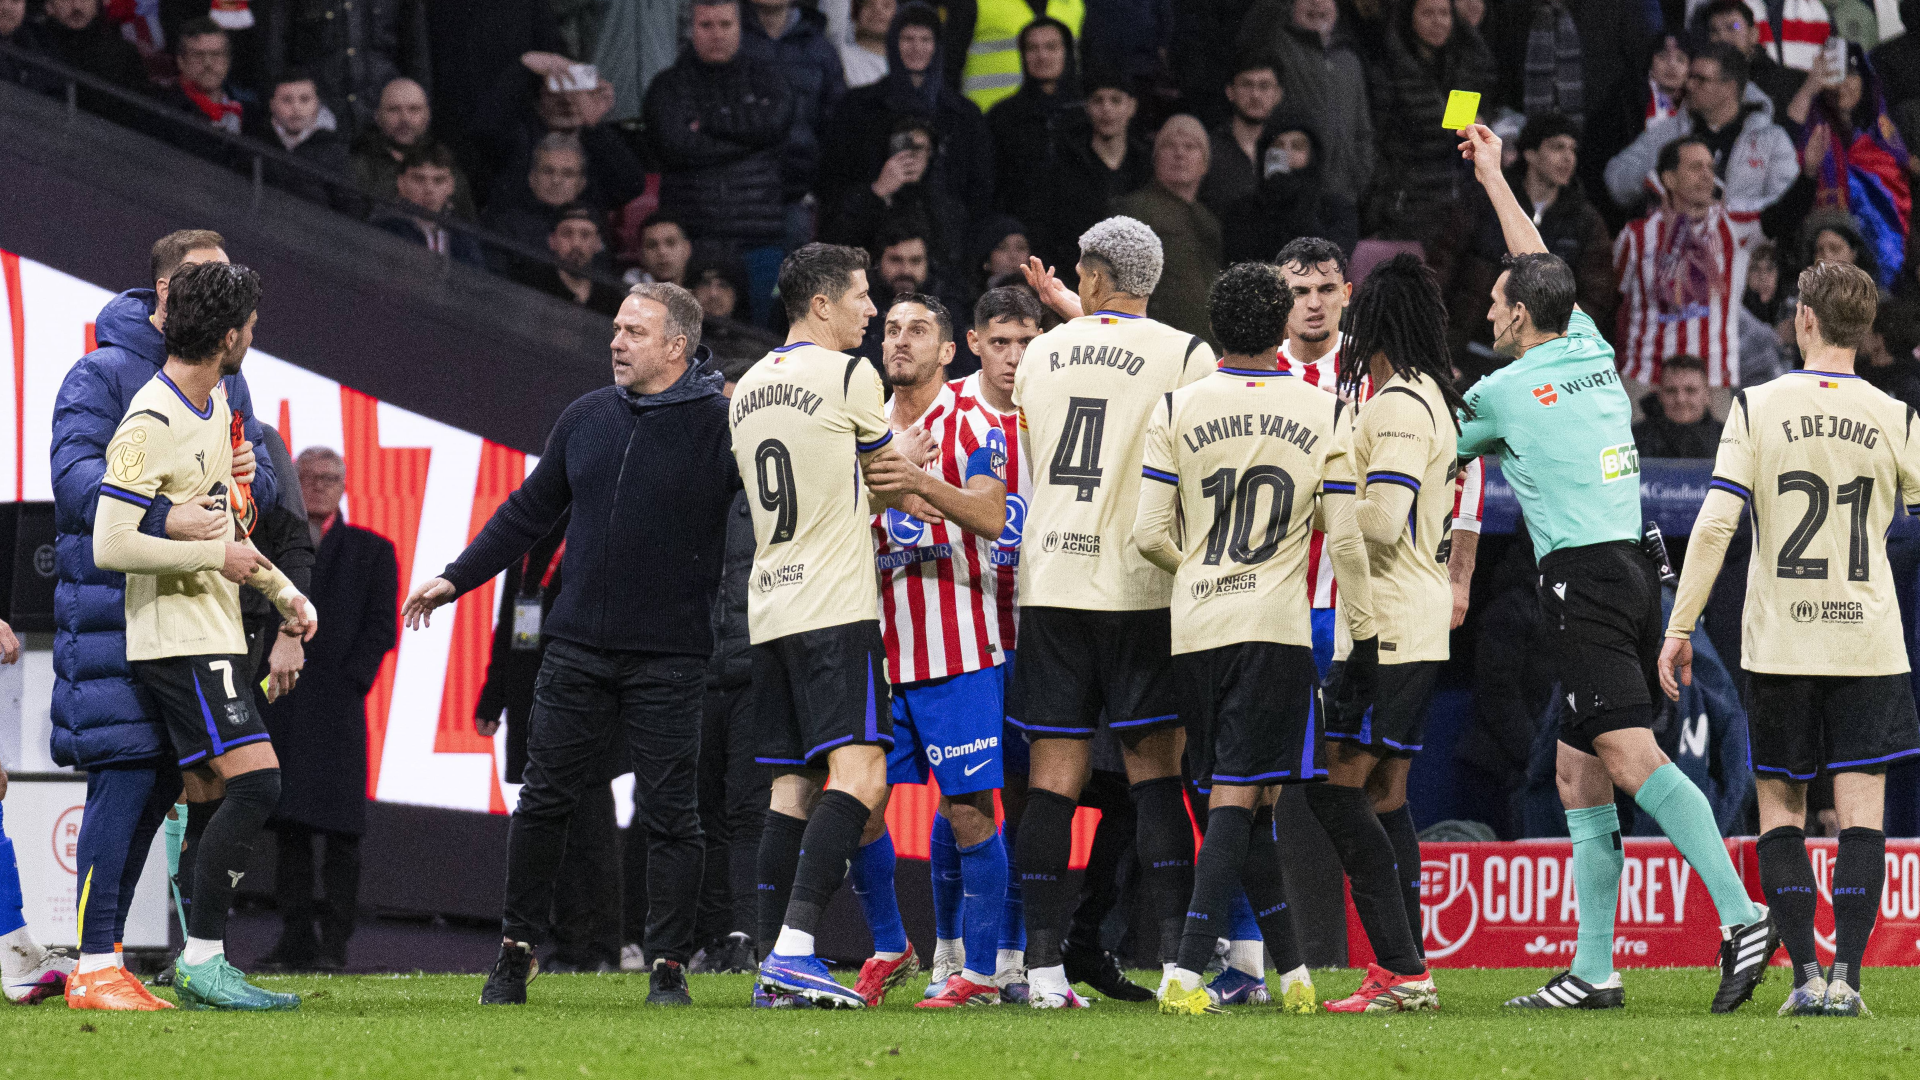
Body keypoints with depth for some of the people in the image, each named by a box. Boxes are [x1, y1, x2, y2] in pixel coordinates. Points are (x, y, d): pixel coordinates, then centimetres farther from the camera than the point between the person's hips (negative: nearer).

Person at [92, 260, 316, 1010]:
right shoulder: (151, 426, -18)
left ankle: (201, 971, 12)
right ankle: (201, 959, -14)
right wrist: (215, 558, -16)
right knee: (256, 780, -17)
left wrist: (282, 594, 19)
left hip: (214, 635, 10)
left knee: (212, 800, 9)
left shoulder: (216, 404, 13)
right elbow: (111, 546, -23)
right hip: (178, 637, -10)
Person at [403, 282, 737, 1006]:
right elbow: (528, 512, 19)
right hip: (578, 648, 4)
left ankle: (669, 966, 5)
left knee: (668, 813, -2)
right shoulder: (587, 418, 11)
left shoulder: (721, 425, -5)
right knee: (543, 802, 5)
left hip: (668, 656, -4)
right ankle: (516, 953, 15)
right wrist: (456, 578, 17)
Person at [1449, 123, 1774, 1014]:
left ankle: (1740, 916, -34)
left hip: (1582, 577, -8)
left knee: (1632, 756, -19)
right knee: (1578, 774, 9)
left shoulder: (1503, 392, -3)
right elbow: (1544, 270, 33)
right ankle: (1593, 970, 6)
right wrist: (1493, 179, 42)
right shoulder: (1593, 355, 15)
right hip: (1635, 568, 8)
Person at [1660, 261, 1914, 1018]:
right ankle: (1845, 976, -7)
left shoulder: (1757, 408, -4)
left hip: (1779, 641, 0)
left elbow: (1715, 523, -8)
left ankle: (1806, 975, 1)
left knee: (1780, 807, 9)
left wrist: (1679, 629, -4)